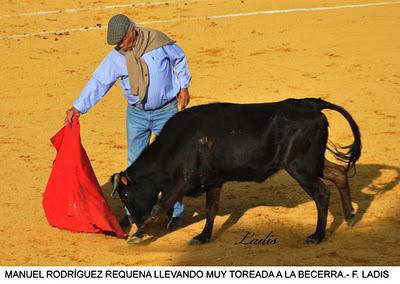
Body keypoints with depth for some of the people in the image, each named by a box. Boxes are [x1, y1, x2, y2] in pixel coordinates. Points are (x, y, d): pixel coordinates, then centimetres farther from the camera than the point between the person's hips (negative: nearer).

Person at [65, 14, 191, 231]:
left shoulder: (158, 41, -15)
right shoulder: (116, 57, -10)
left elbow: (179, 59, 3)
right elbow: (98, 82, -8)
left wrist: (183, 87, 0)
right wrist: (78, 107, -14)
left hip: (166, 111, -3)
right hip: (136, 113, 3)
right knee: (135, 162, 6)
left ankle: (176, 211, 10)